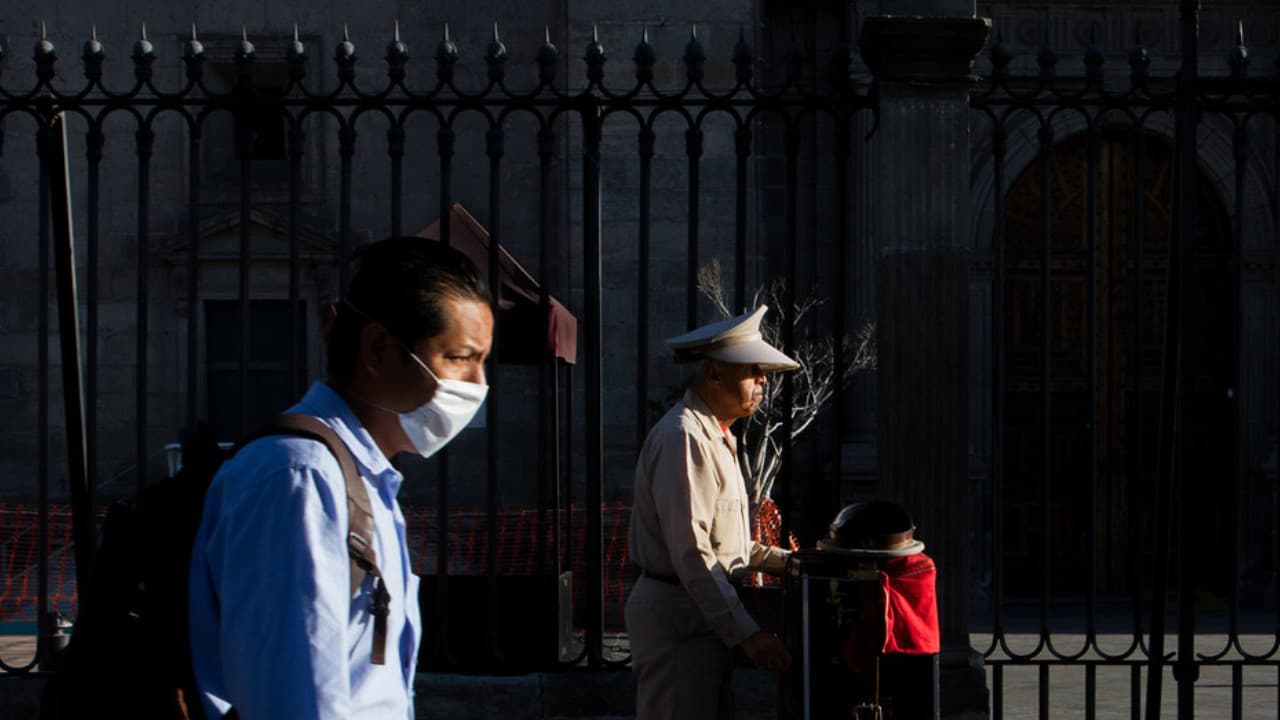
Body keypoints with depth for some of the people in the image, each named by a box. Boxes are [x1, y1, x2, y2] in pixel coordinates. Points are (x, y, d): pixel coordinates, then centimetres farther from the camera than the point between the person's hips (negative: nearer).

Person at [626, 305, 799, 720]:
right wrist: (747, 634, -25)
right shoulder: (683, 437, -15)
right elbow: (691, 553, -23)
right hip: (676, 614, -10)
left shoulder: (715, 437, 19)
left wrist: (786, 561, 13)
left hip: (705, 615, 10)